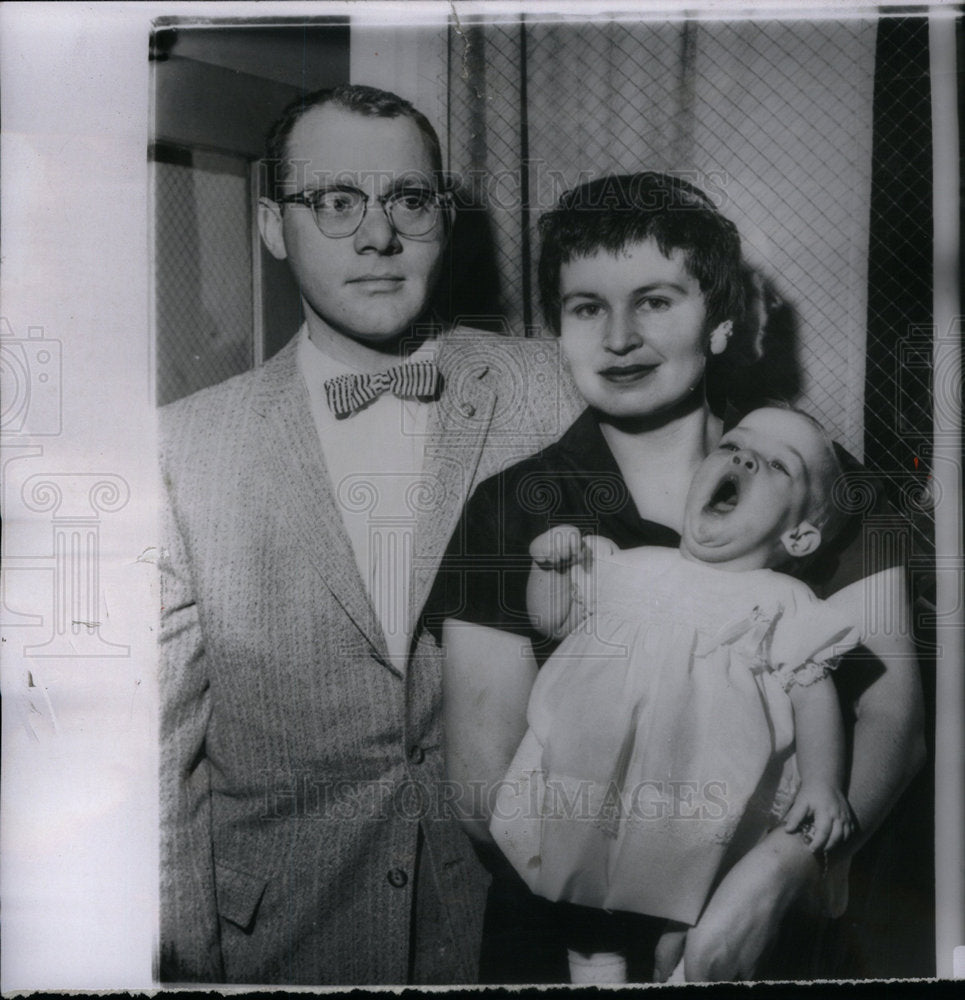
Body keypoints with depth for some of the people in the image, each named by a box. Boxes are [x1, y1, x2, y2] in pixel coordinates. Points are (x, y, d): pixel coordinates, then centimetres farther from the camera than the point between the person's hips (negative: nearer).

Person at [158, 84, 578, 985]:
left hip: (514, 918, 1)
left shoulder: (554, 393, -7)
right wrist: (186, 960, -3)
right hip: (280, 938, 0)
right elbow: (167, 740, -4)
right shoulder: (185, 447, -8)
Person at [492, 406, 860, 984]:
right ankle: (596, 960, 30)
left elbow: (813, 691, 1)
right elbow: (551, 620, 22)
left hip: (695, 798, -2)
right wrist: (550, 565, 6)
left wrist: (823, 782, -11)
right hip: (586, 779, 3)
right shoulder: (635, 566, 15)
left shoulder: (783, 603, 7)